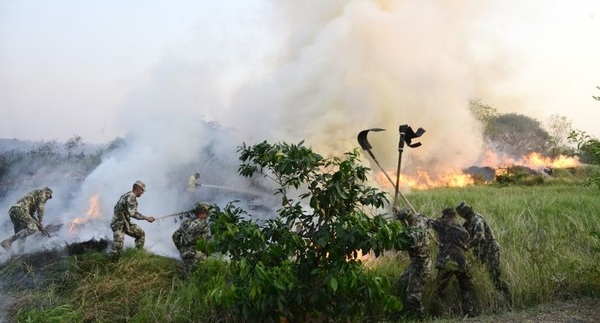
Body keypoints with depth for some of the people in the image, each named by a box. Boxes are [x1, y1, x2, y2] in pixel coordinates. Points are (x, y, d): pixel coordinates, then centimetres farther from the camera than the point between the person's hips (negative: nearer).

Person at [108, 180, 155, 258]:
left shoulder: (126, 195, 14)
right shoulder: (131, 197, -17)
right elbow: (132, 213, -27)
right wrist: (146, 218, -22)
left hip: (125, 223, 10)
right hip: (119, 224, -10)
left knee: (141, 234, 13)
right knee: (117, 249, -13)